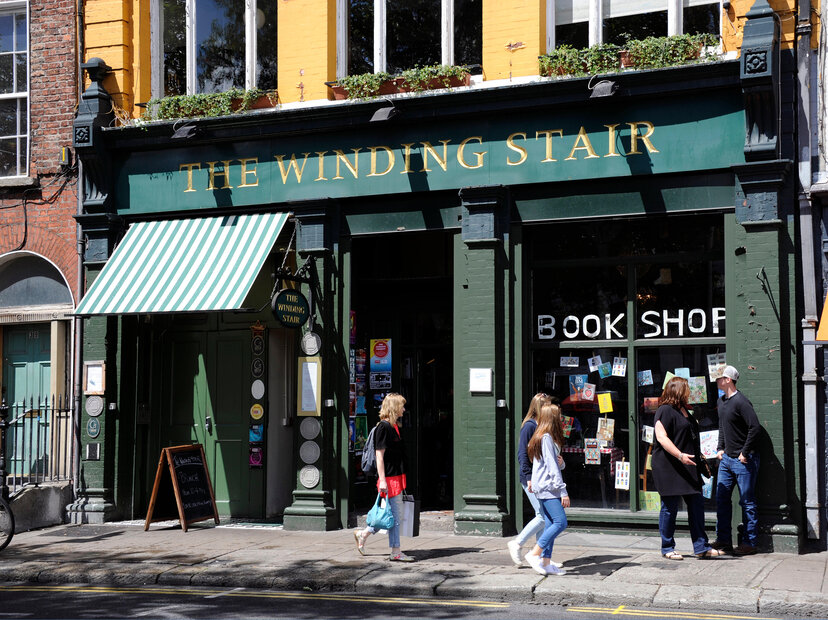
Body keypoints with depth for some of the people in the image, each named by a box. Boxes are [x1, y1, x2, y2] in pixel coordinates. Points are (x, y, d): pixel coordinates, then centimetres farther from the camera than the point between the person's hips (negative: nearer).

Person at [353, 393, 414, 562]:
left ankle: (363, 534, 24)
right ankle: (395, 552, 4)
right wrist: (382, 480, -19)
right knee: (395, 515, -4)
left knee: (395, 515, 13)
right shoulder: (383, 427, -13)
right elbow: (379, 455, -16)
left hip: (397, 476, 9)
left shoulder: (394, 427, 15)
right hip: (389, 478, -9)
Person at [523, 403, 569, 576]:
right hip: (547, 487, -10)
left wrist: (559, 460, 3)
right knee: (560, 522, -12)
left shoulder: (540, 437, 17)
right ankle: (534, 554, -10)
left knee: (550, 525, 8)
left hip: (543, 488, 10)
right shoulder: (546, 438, -14)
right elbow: (552, 467, -18)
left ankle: (546, 562, 8)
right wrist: (563, 492, -18)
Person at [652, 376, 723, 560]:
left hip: (687, 468, 9)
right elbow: (661, 437, -21)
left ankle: (701, 546, 11)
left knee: (696, 504, 6)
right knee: (670, 507, -1)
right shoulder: (665, 410, -11)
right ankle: (667, 548, 9)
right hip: (669, 467, -9)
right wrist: (680, 455, -29)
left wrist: (700, 459, 26)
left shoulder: (684, 411, 19)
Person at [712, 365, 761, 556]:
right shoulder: (721, 402, 12)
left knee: (747, 502, -1)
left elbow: (754, 428, -21)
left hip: (743, 460, -9)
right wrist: (721, 448, 14)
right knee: (721, 498, 9)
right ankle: (724, 540, 17)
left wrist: (745, 453, -17)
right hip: (727, 458, 9)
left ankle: (748, 544, 5)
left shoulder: (741, 402, -16)